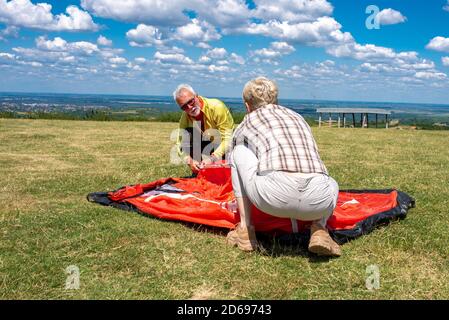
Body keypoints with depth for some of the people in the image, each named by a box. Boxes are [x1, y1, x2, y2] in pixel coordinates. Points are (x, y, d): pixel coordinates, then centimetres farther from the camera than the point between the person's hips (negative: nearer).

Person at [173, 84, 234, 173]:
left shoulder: (217, 107, -27)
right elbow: (180, 144, -13)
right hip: (208, 144, 5)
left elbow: (228, 138, -30)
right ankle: (197, 170, -11)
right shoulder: (185, 116, -11)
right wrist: (190, 161, -34)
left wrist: (212, 158, -41)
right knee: (187, 133, -19)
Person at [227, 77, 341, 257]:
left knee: (239, 150, 26)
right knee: (332, 185, 41)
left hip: (273, 196, -3)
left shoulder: (247, 122, 26)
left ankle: (245, 230, 21)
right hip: (316, 199, 3)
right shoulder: (298, 117, 34)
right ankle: (319, 229, 9)